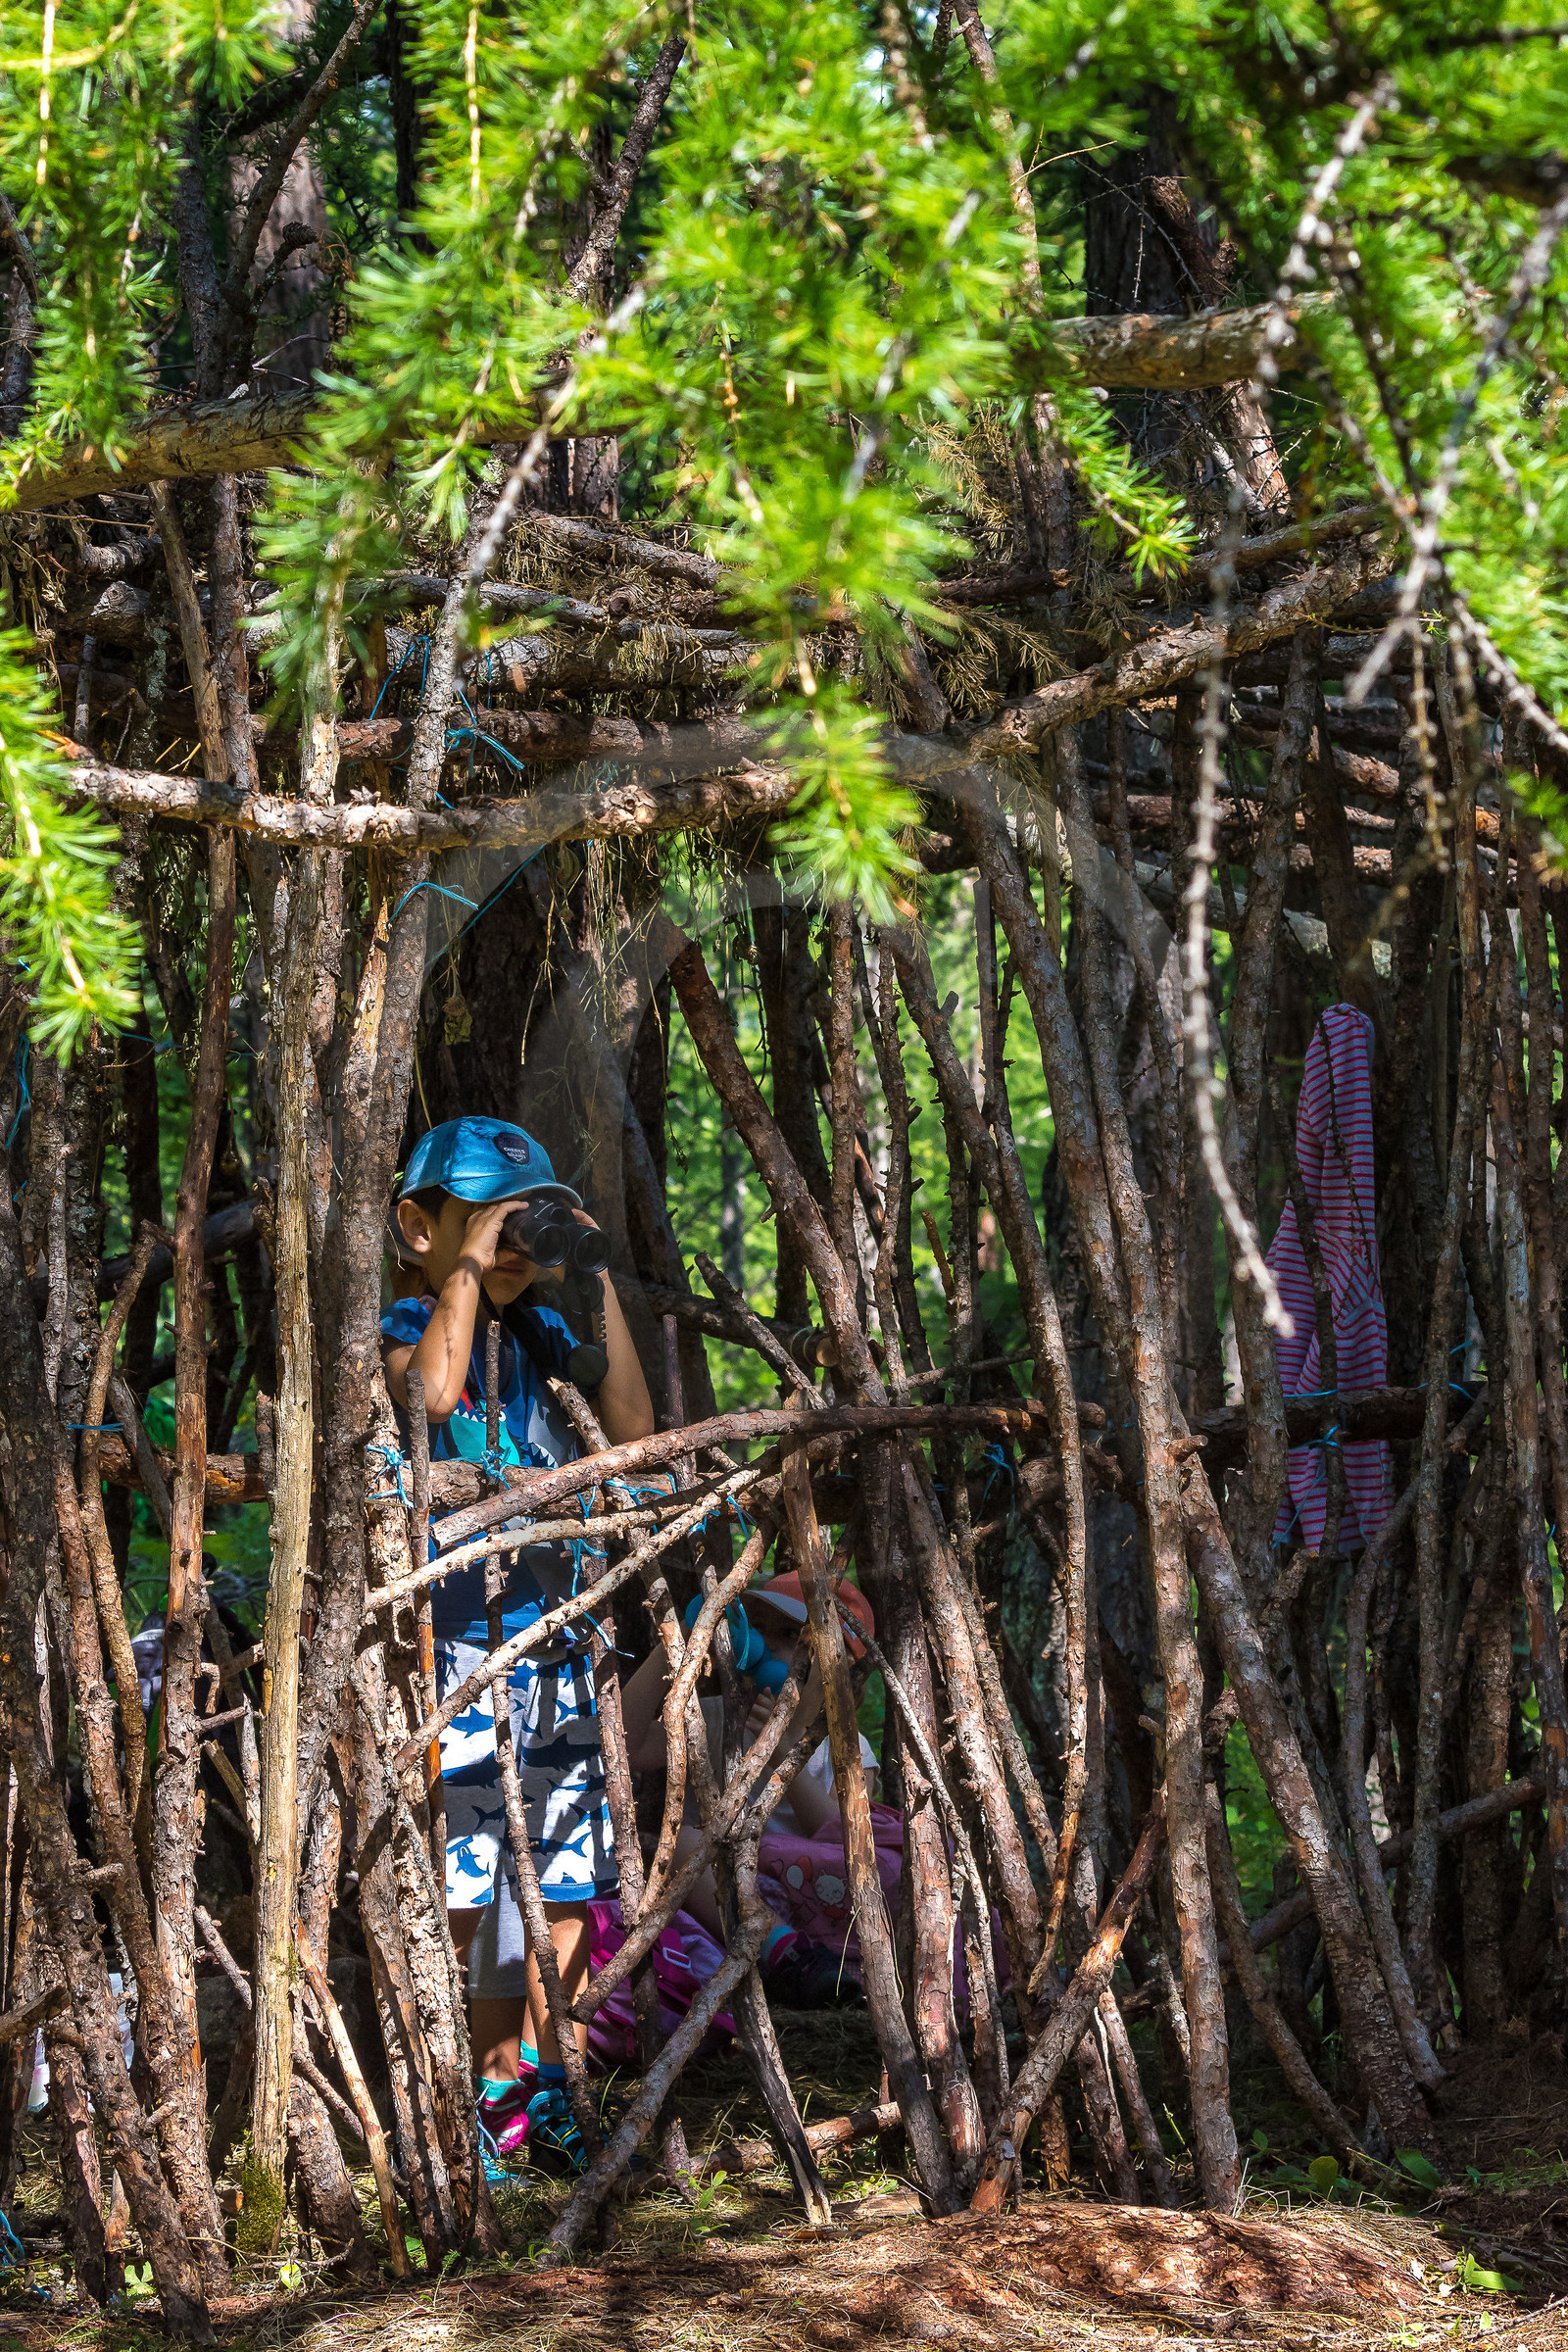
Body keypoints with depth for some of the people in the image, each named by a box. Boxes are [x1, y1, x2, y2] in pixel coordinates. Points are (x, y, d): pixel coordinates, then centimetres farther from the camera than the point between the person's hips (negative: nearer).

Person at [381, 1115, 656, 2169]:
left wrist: (594, 1282, -3)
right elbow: (430, 1392, -27)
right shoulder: (402, 1326, -4)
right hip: (447, 1644, -6)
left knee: (569, 1883, 9)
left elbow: (634, 1431, 0)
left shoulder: (543, 1331, 12)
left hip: (554, 1639, 6)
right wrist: (469, 1268, -20)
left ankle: (535, 2084, 21)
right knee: (447, 1895, -5)